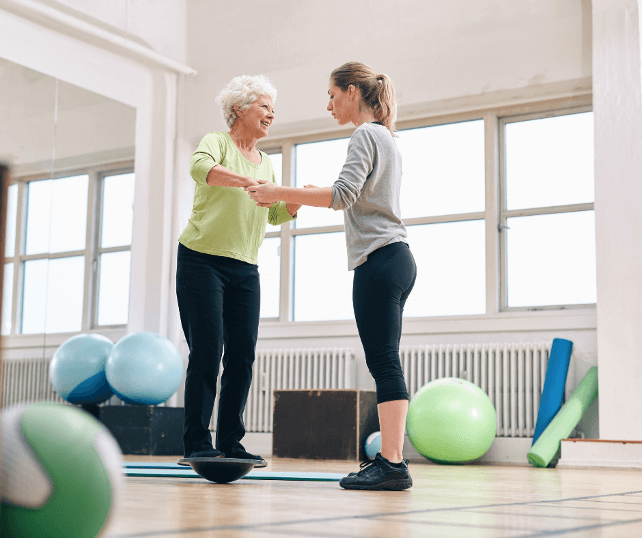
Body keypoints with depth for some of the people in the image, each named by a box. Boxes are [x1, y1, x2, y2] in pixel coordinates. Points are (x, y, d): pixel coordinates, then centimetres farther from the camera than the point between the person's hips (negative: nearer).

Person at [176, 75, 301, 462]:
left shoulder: (266, 162, 19)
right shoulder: (217, 142, -1)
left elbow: (276, 215, 16)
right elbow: (200, 168, -24)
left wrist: (298, 201, -4)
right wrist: (249, 181, -38)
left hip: (245, 270, 6)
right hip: (202, 260, -6)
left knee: (243, 355, 1)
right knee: (207, 353, -10)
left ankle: (231, 442, 7)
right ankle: (197, 443, -4)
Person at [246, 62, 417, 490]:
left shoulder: (366, 135, -5)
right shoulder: (388, 139, 25)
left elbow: (344, 194, -19)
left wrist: (281, 193, -15)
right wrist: (312, 197, 27)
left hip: (379, 261, -10)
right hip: (397, 260, 10)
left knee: (384, 362, -13)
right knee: (385, 362, 6)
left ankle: (392, 463, -15)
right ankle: (390, 459, 5)